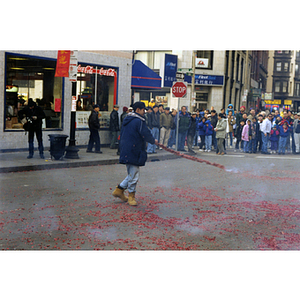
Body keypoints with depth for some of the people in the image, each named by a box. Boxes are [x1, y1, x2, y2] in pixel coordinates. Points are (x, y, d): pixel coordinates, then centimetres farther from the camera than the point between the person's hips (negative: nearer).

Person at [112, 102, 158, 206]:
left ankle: (119, 189, 20)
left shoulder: (127, 120, 14)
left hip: (126, 150, 10)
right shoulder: (139, 121, -15)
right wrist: (154, 141, 6)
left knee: (132, 174, 17)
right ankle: (131, 196, 11)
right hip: (133, 152, -10)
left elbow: (122, 135, 20)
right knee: (134, 175, 1)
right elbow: (146, 135, -14)